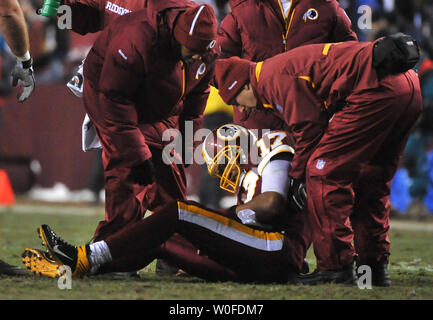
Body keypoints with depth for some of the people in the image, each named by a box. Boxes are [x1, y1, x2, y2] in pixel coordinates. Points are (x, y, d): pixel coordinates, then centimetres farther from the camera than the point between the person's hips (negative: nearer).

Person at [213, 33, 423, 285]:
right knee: (370, 182, 19)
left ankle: (336, 267, -5)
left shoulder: (274, 76, -3)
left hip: (378, 89, -10)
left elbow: (310, 129, -4)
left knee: (324, 173, -3)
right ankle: (376, 268, 21)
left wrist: (297, 177, 7)